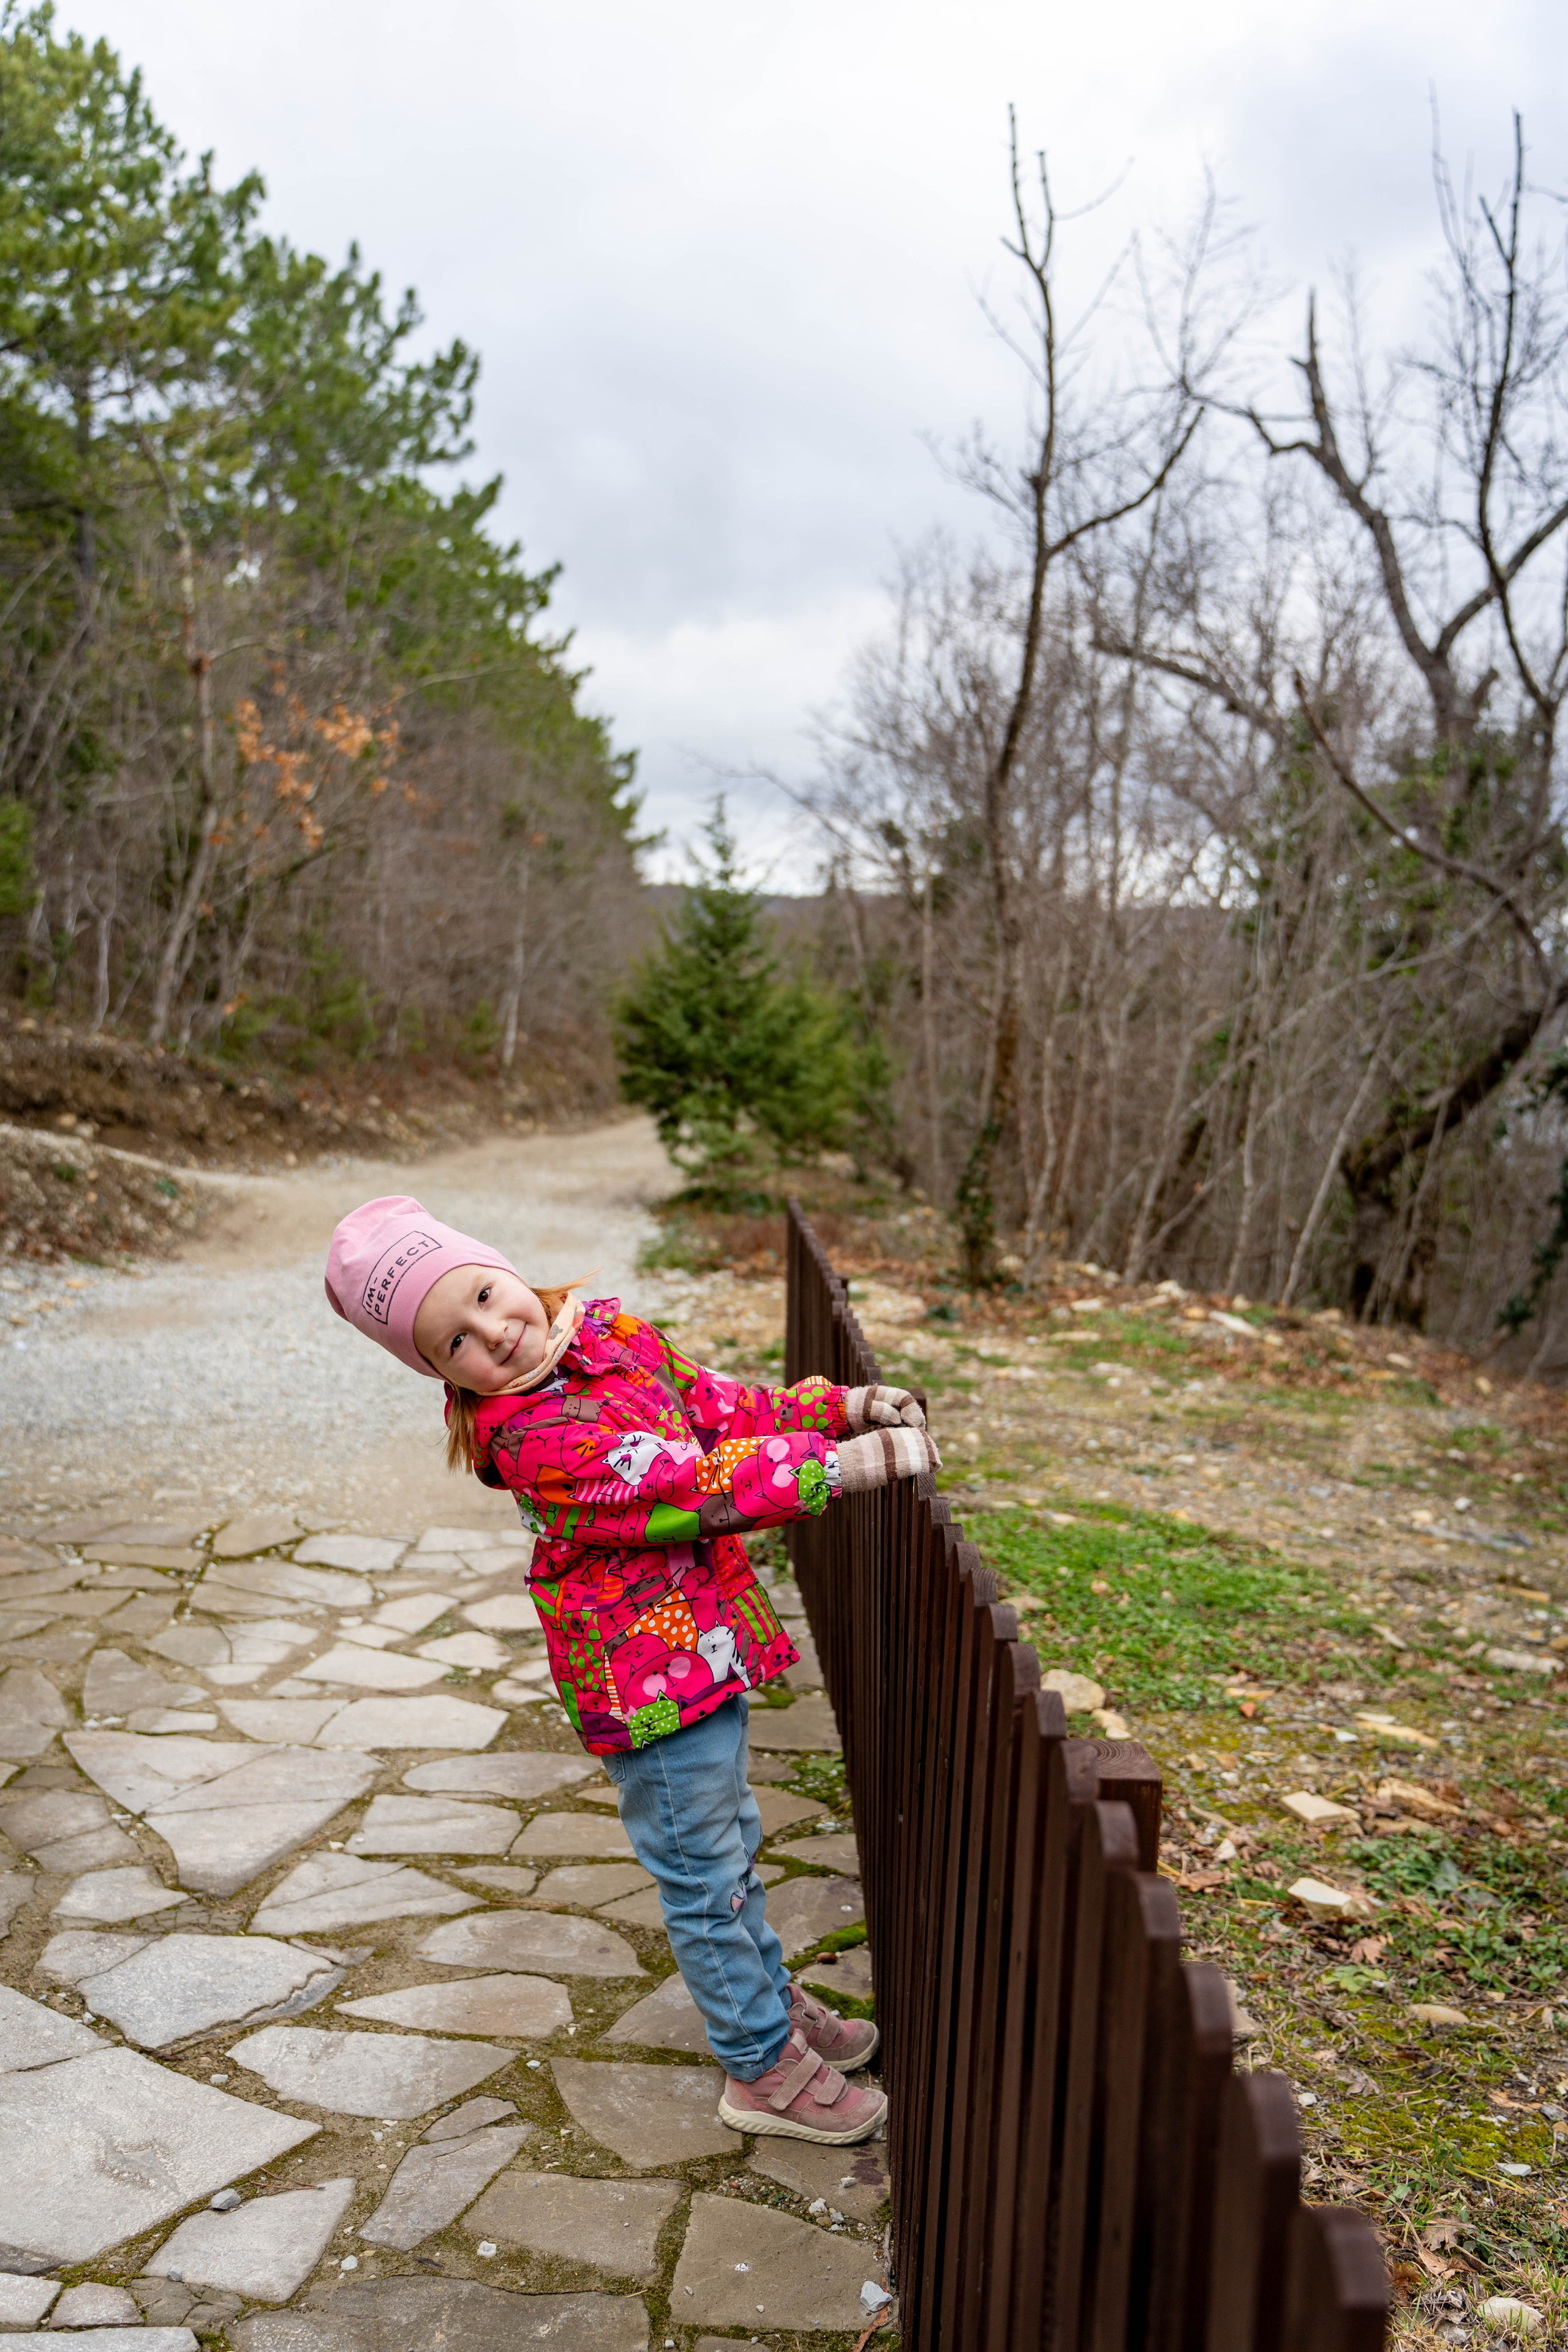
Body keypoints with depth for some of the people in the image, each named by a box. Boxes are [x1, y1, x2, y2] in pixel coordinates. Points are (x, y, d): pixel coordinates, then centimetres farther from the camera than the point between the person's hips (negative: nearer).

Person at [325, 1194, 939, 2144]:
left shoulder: (609, 1331, -2)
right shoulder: (533, 1441, -28)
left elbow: (721, 1405, 6)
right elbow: (696, 1482, -31)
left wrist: (846, 1405, -4)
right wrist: (842, 1465, -30)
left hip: (705, 1639, 8)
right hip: (647, 1671, -8)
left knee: (729, 1837, 25)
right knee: (703, 1871, 8)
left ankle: (773, 2003, 45)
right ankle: (766, 2070, 26)